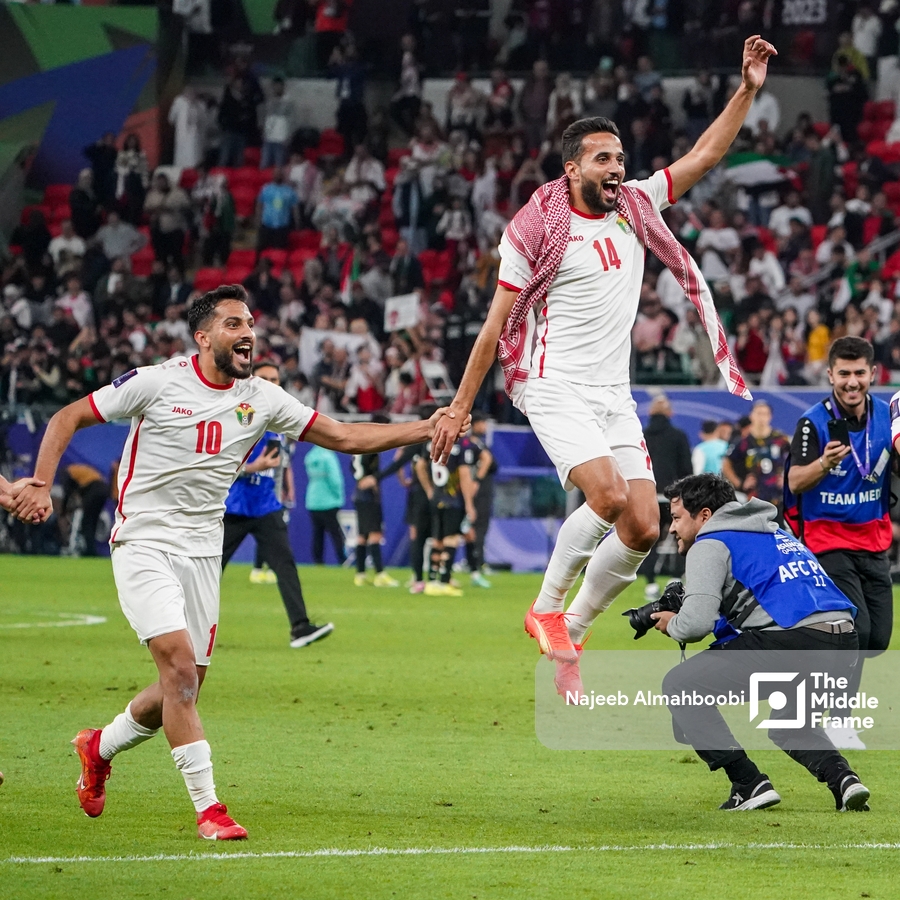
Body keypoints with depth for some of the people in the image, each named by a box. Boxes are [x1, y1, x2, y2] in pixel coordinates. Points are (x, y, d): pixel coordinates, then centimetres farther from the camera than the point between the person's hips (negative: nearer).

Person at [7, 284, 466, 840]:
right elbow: (68, 419, -2)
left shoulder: (261, 400, 3)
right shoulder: (156, 383, -9)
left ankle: (100, 748, 33)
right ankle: (208, 808, -15)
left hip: (202, 553, 5)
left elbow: (342, 436, 4)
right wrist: (40, 485, -14)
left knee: (185, 687, 6)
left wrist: (424, 430, -6)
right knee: (180, 666, -19)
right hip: (144, 545, -5)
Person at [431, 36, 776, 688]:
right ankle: (546, 609, -6)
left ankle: (571, 633, 10)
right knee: (608, 495, -26)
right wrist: (459, 408, -1)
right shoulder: (535, 231, -8)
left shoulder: (635, 206, 8)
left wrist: (748, 90, 0)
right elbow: (496, 328, -3)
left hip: (615, 399, 6)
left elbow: (705, 154, 12)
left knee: (644, 527, -5)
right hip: (557, 391, -6)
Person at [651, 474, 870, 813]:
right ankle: (841, 777, 7)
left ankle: (749, 785, -2)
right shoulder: (773, 533, 31)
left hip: (793, 639, -8)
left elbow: (697, 621, -8)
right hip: (844, 644, 8)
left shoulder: (710, 544, 5)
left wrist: (672, 625, 16)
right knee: (786, 722, 35)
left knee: (679, 686, 6)